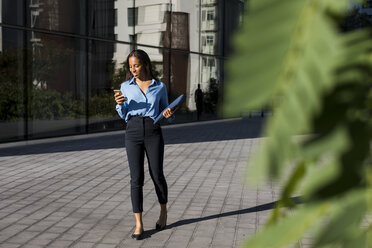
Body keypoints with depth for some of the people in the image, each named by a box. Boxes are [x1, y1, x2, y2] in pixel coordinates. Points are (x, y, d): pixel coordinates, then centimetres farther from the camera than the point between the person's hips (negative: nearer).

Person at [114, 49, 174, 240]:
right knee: (136, 178, -4)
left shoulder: (160, 87, 5)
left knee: (157, 175, 6)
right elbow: (124, 115, 11)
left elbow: (165, 112, 13)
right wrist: (120, 104, -10)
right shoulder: (125, 86, 7)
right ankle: (139, 225, 1)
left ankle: (163, 212, 32)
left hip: (153, 133, 0)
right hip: (133, 133, 1)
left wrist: (168, 114, -11)